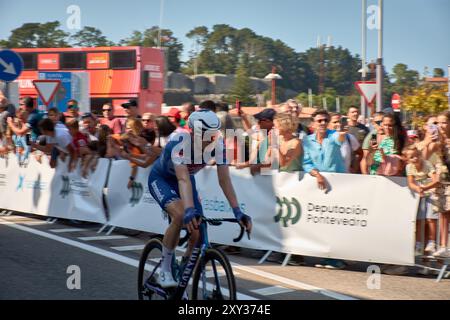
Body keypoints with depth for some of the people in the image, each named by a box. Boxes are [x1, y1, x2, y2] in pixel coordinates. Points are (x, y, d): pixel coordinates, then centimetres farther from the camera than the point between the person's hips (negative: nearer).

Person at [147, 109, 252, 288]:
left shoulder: (218, 145, -25)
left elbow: (224, 180, -25)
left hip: (184, 179, 5)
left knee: (198, 234, -8)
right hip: (160, 179, -5)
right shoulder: (179, 143, -38)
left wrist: (237, 211, -36)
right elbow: (183, 179, -49)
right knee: (180, 216, -33)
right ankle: (164, 271, -17)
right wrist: (189, 211, -63)